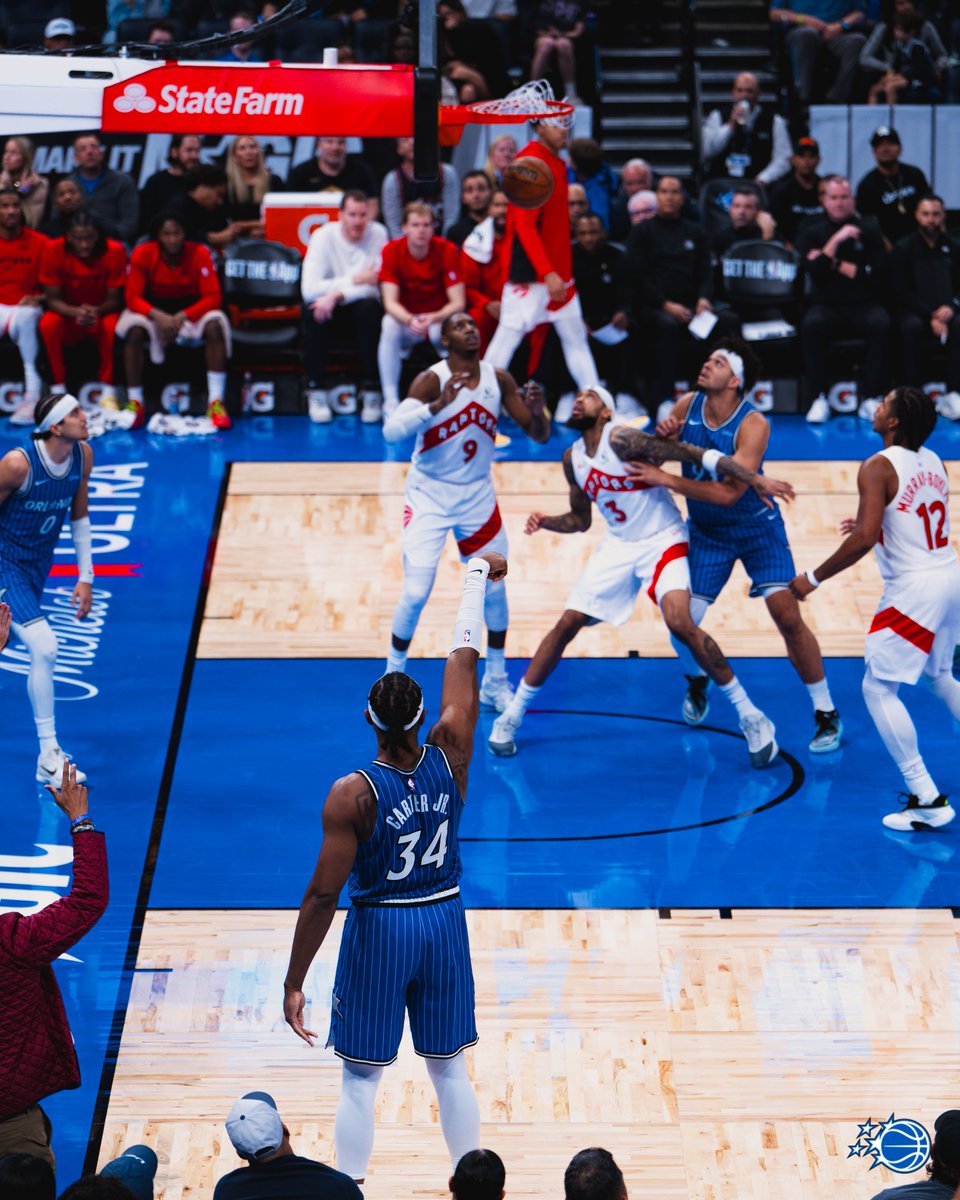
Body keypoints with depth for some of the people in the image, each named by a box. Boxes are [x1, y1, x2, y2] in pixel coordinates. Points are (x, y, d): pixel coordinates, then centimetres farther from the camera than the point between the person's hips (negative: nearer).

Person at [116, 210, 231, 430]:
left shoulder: (199, 254, -15)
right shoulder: (142, 254, -14)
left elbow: (213, 297, -18)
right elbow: (132, 297, -16)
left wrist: (182, 317, -33)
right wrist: (157, 315, -35)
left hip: (191, 310, 0)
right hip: (154, 310, 0)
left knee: (215, 325, -30)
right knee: (134, 329, -32)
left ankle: (216, 403, -30)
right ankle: (135, 403, -23)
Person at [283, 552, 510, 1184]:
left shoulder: (352, 795, -20)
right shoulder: (449, 760, -11)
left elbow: (323, 895, -18)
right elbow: (464, 660, 1)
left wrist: (294, 983, -11)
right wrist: (477, 575, 13)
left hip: (378, 932, -4)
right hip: (444, 924, 4)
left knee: (361, 1080, 7)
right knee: (450, 1070, 16)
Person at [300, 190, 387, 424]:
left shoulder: (378, 234, -10)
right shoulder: (323, 236, -11)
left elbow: (376, 287, -18)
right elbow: (309, 289, -22)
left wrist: (337, 293, -30)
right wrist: (356, 280, -23)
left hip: (361, 311, 0)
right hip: (331, 316, 0)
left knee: (369, 307, -34)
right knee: (314, 308, -32)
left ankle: (372, 391, -23)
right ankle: (317, 391, -20)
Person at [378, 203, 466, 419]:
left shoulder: (447, 251, -15)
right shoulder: (391, 251, -14)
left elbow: (458, 302, -18)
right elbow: (390, 302, -20)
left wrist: (434, 318, -39)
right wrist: (410, 320, -43)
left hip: (439, 319, -1)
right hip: (406, 320, 1)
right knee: (389, 325, -33)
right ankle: (390, 401, -28)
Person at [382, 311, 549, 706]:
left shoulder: (498, 379, -6)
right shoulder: (432, 380, -20)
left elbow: (539, 436, -2)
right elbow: (391, 430, -34)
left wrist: (537, 411, -25)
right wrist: (438, 405, -47)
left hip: (477, 495, 4)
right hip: (429, 496, -4)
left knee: (495, 589, 6)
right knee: (416, 593, -10)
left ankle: (495, 683, 23)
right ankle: (393, 679, 11)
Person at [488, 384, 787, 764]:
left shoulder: (622, 439, -19)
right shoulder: (572, 458, 4)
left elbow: (696, 454, -23)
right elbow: (580, 520, 17)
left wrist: (755, 479, -31)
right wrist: (546, 522, -4)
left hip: (662, 542, -6)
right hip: (618, 545, 6)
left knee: (681, 623, -25)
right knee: (566, 625, 0)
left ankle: (750, 717, -13)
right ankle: (511, 715, 12)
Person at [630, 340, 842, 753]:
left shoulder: (753, 424, -26)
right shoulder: (685, 407, -11)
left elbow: (728, 493, -34)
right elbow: (648, 458, 3)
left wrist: (666, 479, -34)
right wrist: (661, 437, -21)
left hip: (758, 529, -4)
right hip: (706, 532, 4)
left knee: (788, 616, -14)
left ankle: (826, 714, -1)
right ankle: (698, 680, 32)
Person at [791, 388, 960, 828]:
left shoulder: (878, 468, -15)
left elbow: (863, 541, -23)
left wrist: (813, 579, -14)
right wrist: (873, 524, 28)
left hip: (914, 589, -8)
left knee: (879, 689, -2)